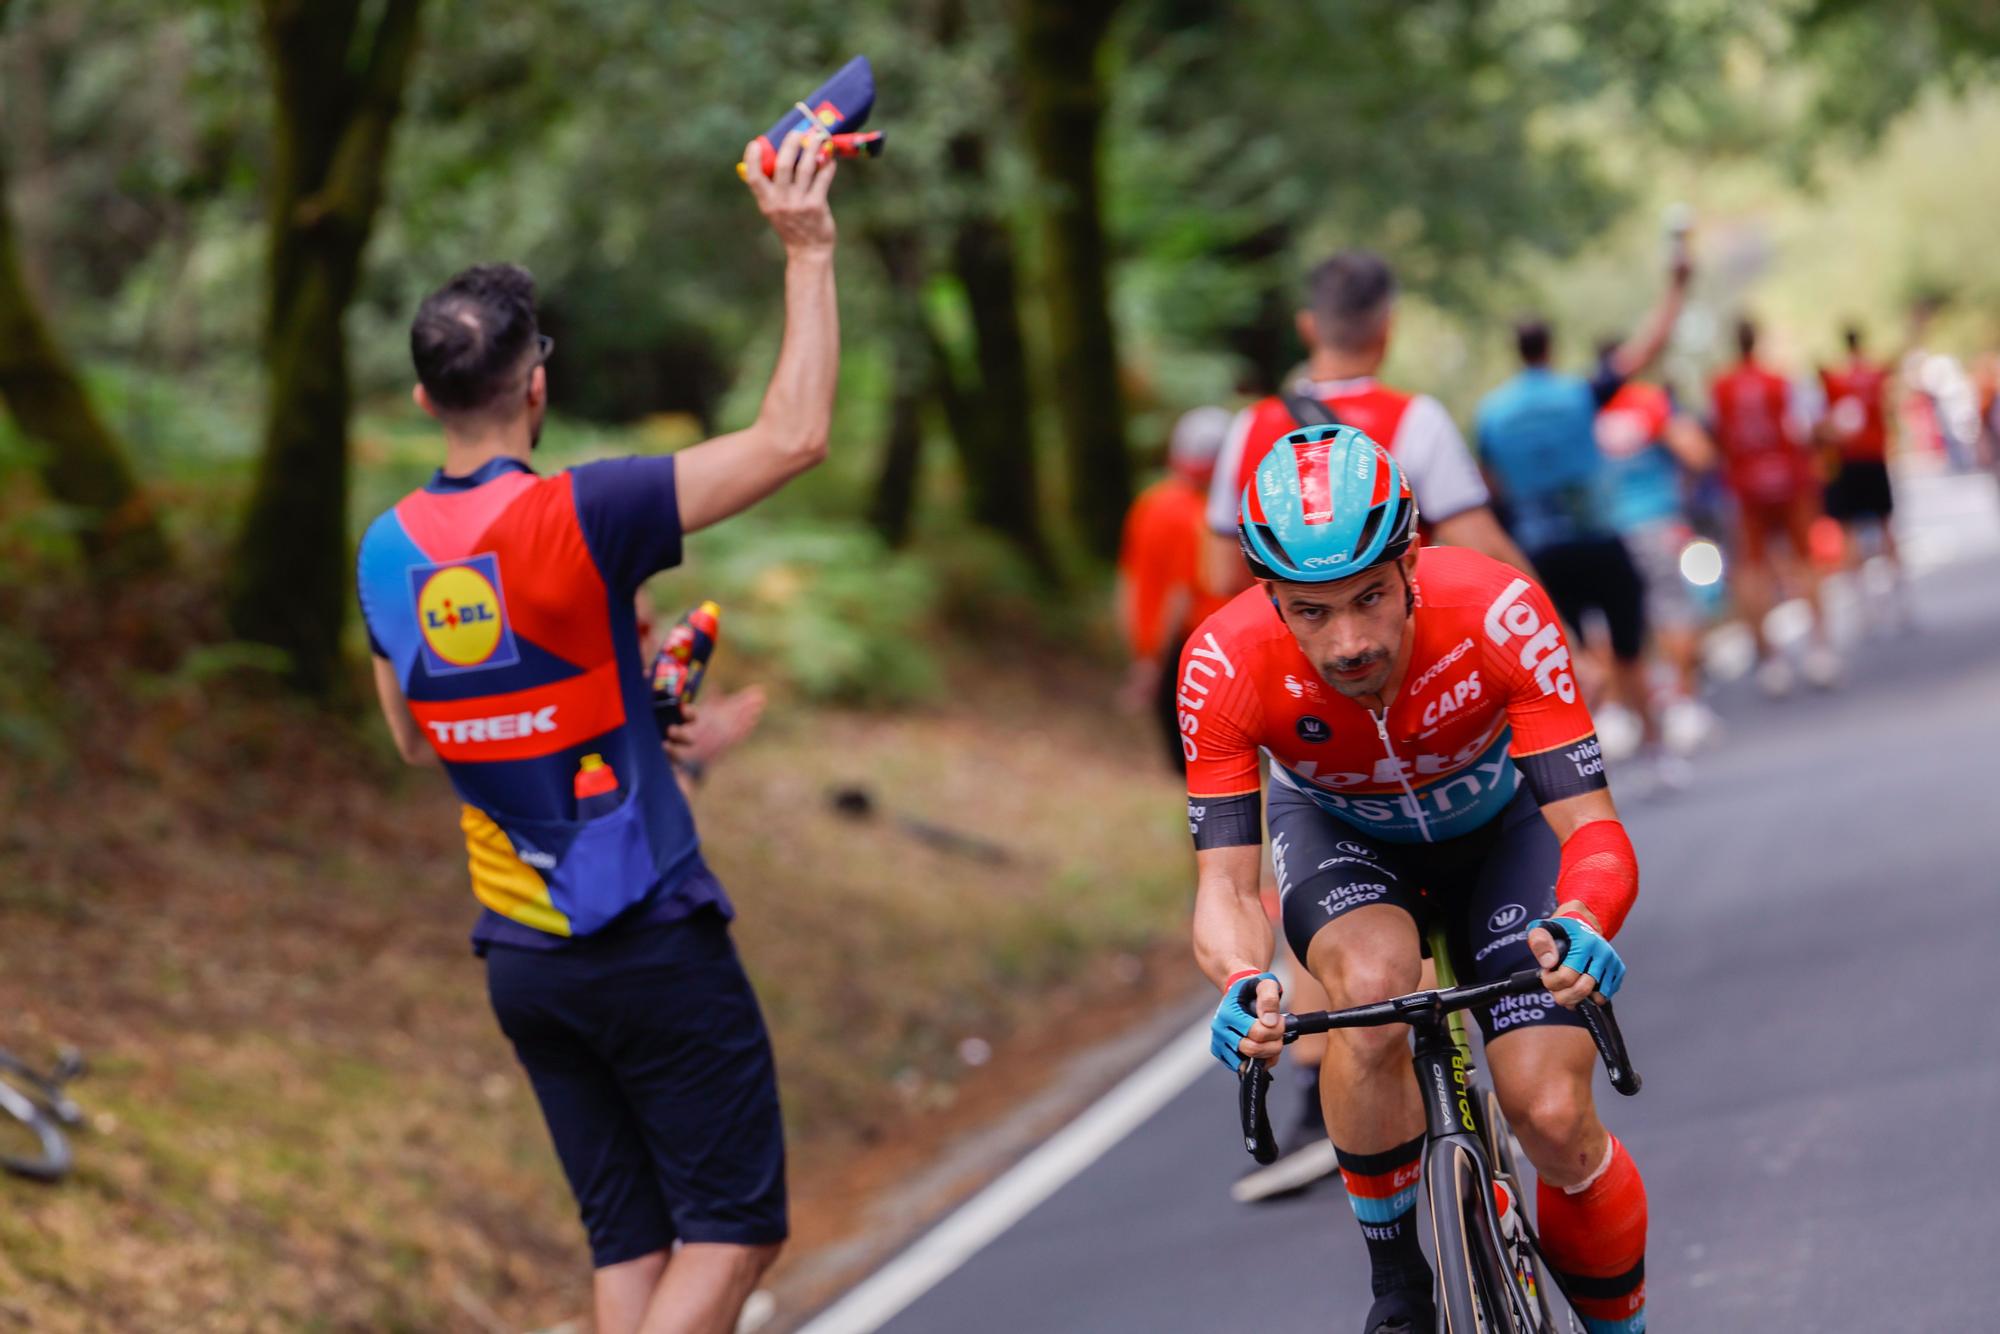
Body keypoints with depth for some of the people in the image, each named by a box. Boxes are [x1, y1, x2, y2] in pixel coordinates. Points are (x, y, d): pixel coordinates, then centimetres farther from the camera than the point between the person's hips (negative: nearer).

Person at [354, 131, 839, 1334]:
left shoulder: (389, 550, 4)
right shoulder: (573, 518, -18)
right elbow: (793, 437, -20)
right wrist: (809, 254, -15)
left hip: (519, 954, 7)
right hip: (648, 940, -7)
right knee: (734, 1225, 0)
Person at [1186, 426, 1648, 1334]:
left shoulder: (1499, 615, -36)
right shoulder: (1226, 665, -33)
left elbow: (1592, 827, -36)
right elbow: (1226, 882, -31)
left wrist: (1584, 923, -58)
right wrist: (1243, 983, -54)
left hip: (1498, 826, 0)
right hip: (1340, 833, 0)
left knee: (1555, 1123, -16)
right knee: (1373, 989, -34)